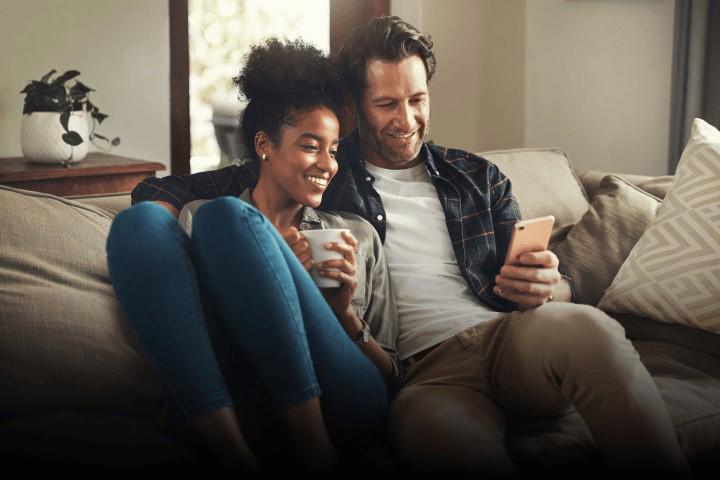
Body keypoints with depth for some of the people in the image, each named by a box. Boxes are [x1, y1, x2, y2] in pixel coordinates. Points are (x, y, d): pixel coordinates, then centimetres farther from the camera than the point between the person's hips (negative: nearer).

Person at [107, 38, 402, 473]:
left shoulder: (358, 236, 26)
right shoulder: (195, 219, 24)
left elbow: (392, 376, 21)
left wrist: (345, 314, 2)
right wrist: (272, 277, 0)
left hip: (337, 405, 0)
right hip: (228, 415, 1)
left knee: (227, 219, -17)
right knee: (142, 221, -18)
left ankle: (315, 452, -26)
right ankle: (240, 457, -32)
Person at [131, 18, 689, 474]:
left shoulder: (477, 177, 25)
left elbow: (560, 288, 22)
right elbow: (162, 194, 12)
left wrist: (549, 288, -7)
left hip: (513, 341, 4)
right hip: (422, 371, -3)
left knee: (586, 325, -34)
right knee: (446, 436, -42)